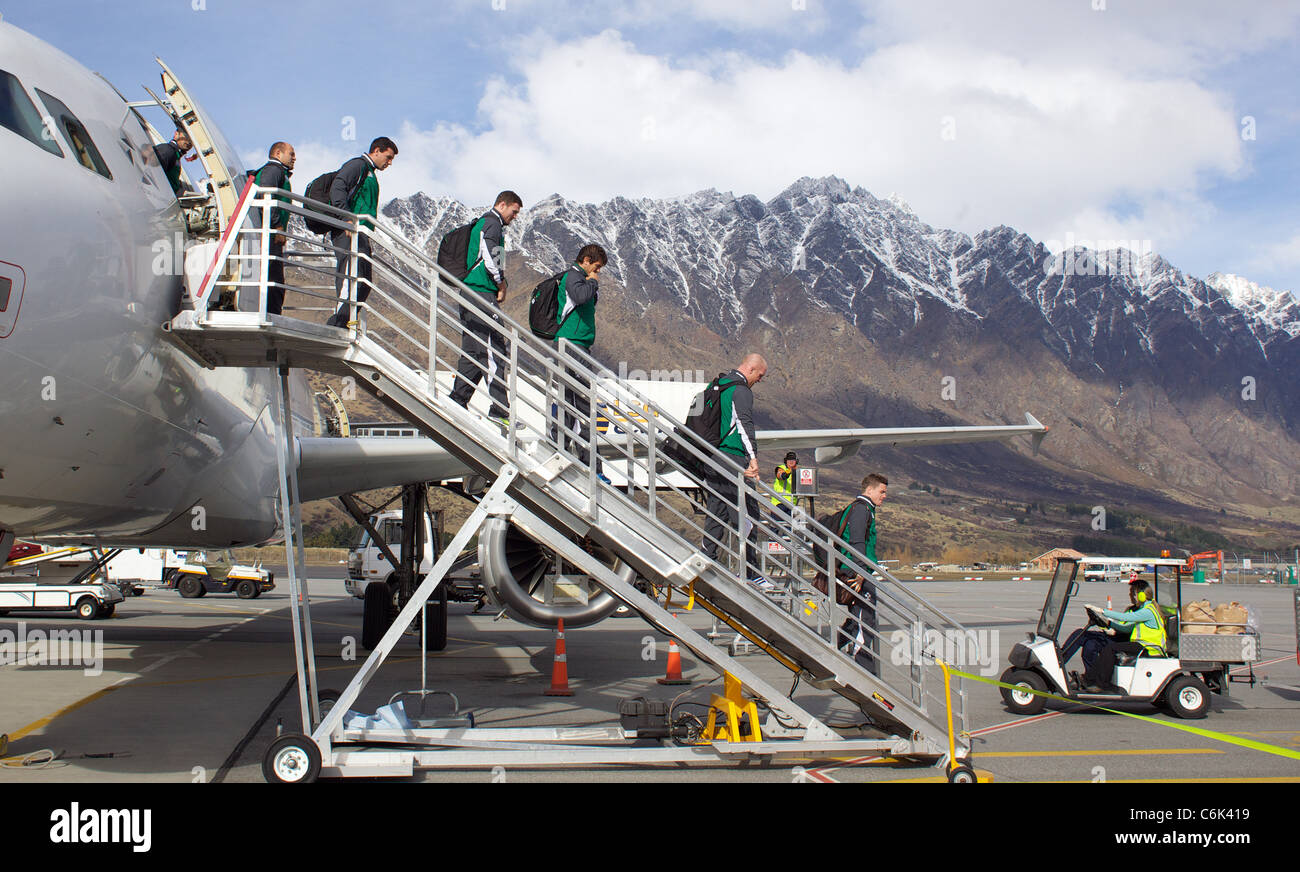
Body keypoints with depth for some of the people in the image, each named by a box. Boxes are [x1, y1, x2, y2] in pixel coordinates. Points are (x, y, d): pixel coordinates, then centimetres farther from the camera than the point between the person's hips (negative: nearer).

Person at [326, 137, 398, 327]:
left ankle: (338, 326, 4)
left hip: (360, 234, 10)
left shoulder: (370, 174, 29)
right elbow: (337, 188, -16)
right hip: (348, 233, -10)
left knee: (363, 284, 5)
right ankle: (336, 326, -22)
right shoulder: (358, 165, 0)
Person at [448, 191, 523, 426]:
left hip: (470, 293, 10)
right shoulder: (492, 223, -6)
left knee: (473, 352, 12)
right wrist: (501, 285, -5)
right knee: (493, 352, -13)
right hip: (483, 294, -10)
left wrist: (499, 285, 15)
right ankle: (500, 410, -16)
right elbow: (491, 258, -18)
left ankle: (457, 402, 14)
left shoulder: (481, 224, 25)